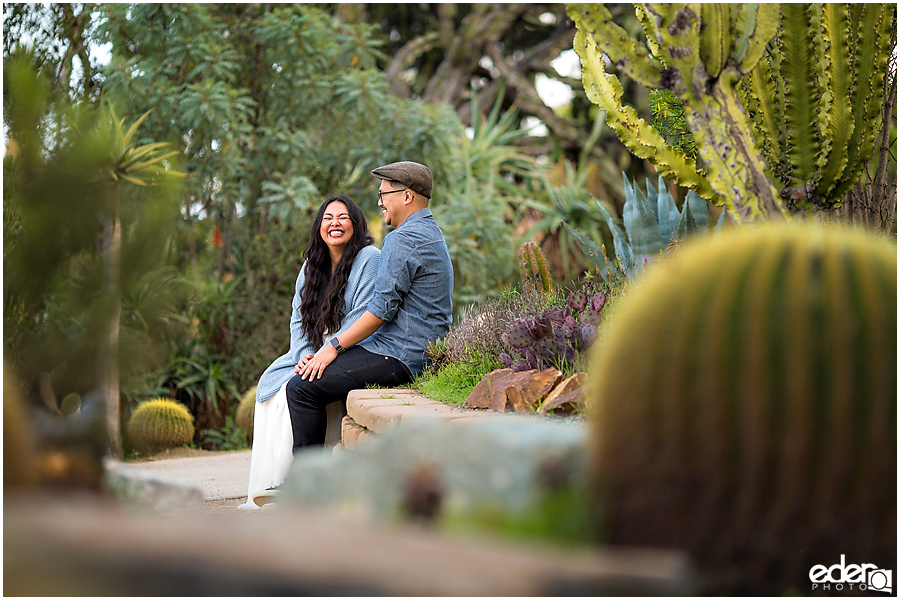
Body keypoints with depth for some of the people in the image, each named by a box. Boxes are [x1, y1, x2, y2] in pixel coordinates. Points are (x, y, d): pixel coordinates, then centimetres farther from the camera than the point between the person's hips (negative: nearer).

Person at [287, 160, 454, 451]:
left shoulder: (402, 239, -14)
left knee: (302, 387, -14)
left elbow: (383, 308, -19)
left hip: (398, 357, -11)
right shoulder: (431, 232, 20)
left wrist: (334, 346, -11)